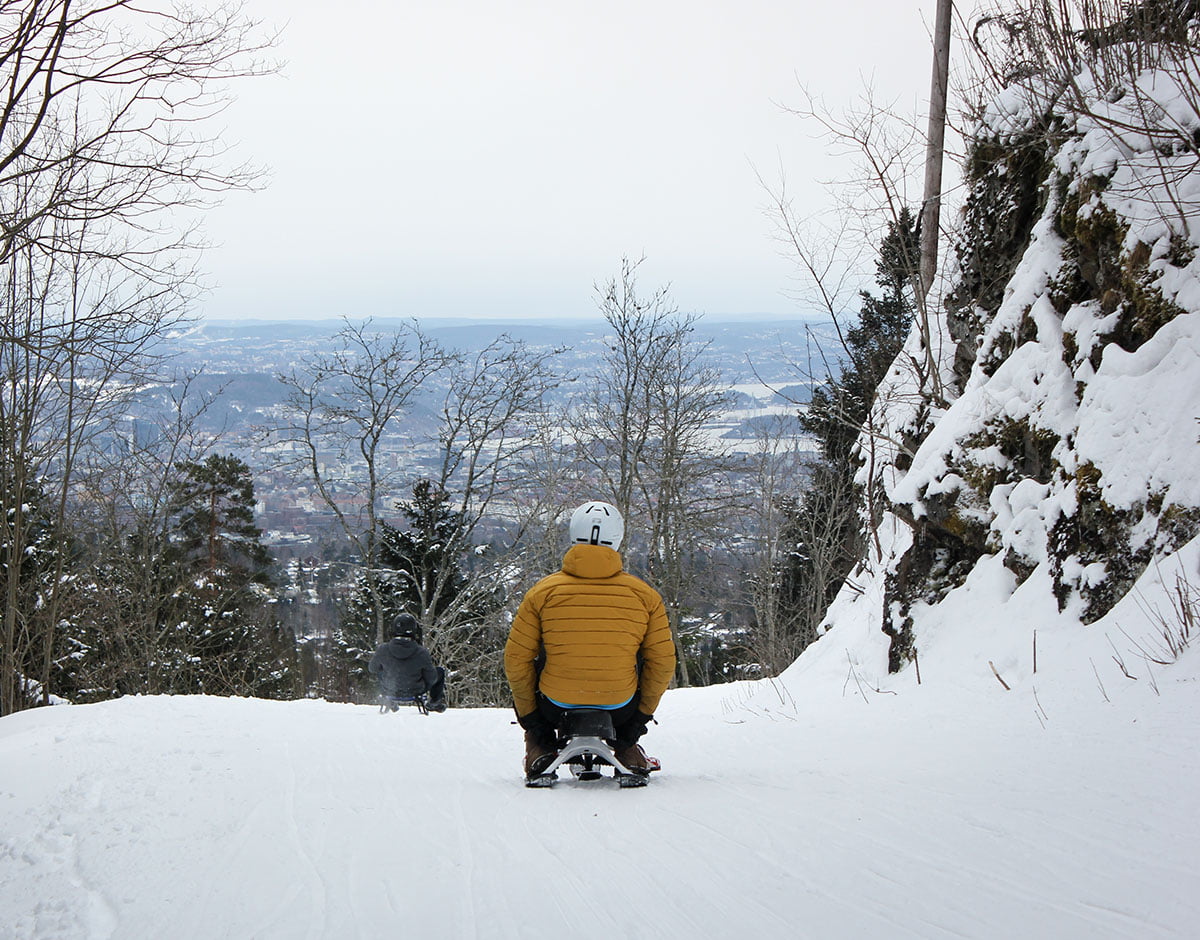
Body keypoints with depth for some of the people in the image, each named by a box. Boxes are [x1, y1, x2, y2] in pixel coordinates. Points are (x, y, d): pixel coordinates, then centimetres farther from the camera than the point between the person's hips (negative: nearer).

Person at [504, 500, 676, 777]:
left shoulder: (543, 591, -6)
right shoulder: (645, 595, -4)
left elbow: (516, 660, -2)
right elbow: (663, 663, 1)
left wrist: (528, 714, 10)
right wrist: (643, 712, 14)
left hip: (555, 708, 0)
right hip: (619, 710, 0)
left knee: (522, 677, 31)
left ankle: (541, 746, 18)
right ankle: (627, 748, 21)